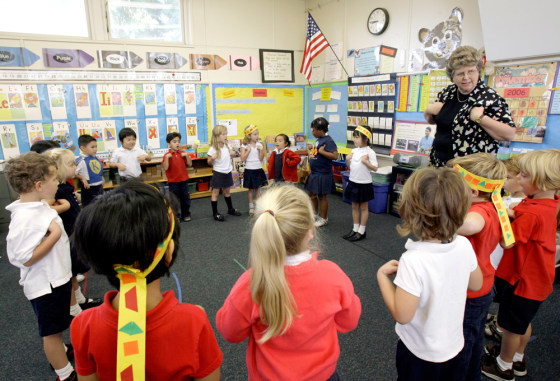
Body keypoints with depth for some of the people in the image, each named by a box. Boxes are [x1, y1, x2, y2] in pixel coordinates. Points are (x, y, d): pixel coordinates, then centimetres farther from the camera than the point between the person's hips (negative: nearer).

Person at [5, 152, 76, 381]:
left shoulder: (41, 206, 0)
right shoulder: (24, 219, -30)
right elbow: (25, 259, -29)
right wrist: (55, 235, -29)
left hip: (57, 277, 9)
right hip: (45, 285, -9)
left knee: (55, 327, 29)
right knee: (52, 331, 11)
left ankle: (58, 353, 51)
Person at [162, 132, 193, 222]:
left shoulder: (182, 153, 4)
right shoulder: (167, 155, -6)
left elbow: (190, 164, 3)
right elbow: (165, 168, -14)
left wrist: (187, 156, -10)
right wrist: (167, 157, -24)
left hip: (184, 180, 3)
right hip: (173, 181, -3)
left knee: (186, 199, 12)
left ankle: (186, 215, 27)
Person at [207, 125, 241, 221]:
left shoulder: (227, 146, 3)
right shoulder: (213, 149, -14)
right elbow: (209, 162, -6)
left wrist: (232, 154, -2)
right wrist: (212, 158, -26)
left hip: (227, 172, 5)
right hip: (218, 173, -5)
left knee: (227, 191, 20)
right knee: (215, 193, 3)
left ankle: (230, 209, 35)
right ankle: (215, 213, 10)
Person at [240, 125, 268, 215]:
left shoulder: (259, 145, 1)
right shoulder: (245, 146, -5)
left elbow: (261, 159, -1)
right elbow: (243, 159, -10)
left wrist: (261, 150, -13)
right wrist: (248, 150, -15)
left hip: (258, 169, 2)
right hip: (249, 170, -2)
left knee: (258, 188, 8)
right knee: (251, 189, 8)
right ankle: (251, 207, 20)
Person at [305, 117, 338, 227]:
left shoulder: (328, 140, -19)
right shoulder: (319, 139, 9)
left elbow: (335, 156, -27)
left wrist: (321, 151, -26)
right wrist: (312, 148, 8)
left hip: (323, 174, -9)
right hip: (314, 173, 9)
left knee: (322, 196, 4)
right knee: (312, 194, 19)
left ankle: (323, 219, 19)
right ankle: (314, 214, 37)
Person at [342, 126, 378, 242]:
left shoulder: (370, 152, -13)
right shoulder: (354, 151, 4)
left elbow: (375, 168, -16)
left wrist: (365, 161, -25)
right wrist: (347, 159, -6)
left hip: (364, 183, -6)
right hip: (353, 181, 6)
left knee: (363, 207, 8)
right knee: (354, 206, 14)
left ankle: (361, 231, 17)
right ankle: (355, 229, 26)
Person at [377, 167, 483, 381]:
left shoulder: (413, 261, -34)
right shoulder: (464, 245, -15)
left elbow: (402, 315, -27)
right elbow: (476, 284, 2)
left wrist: (382, 276, -19)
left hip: (421, 354, -5)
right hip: (453, 347, 5)